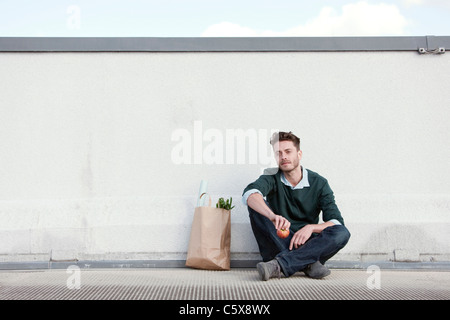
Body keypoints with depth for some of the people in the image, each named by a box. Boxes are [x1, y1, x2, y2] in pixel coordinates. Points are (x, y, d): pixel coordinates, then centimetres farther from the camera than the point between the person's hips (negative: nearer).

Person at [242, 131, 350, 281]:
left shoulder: (319, 183, 1)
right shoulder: (272, 177, -2)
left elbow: (337, 222, -7)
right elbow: (249, 193, -25)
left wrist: (311, 227, -27)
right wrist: (272, 216, -44)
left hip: (305, 244, 1)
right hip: (278, 243, -1)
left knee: (342, 233, -25)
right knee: (257, 206, -22)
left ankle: (279, 264, -37)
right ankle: (308, 263, -31)